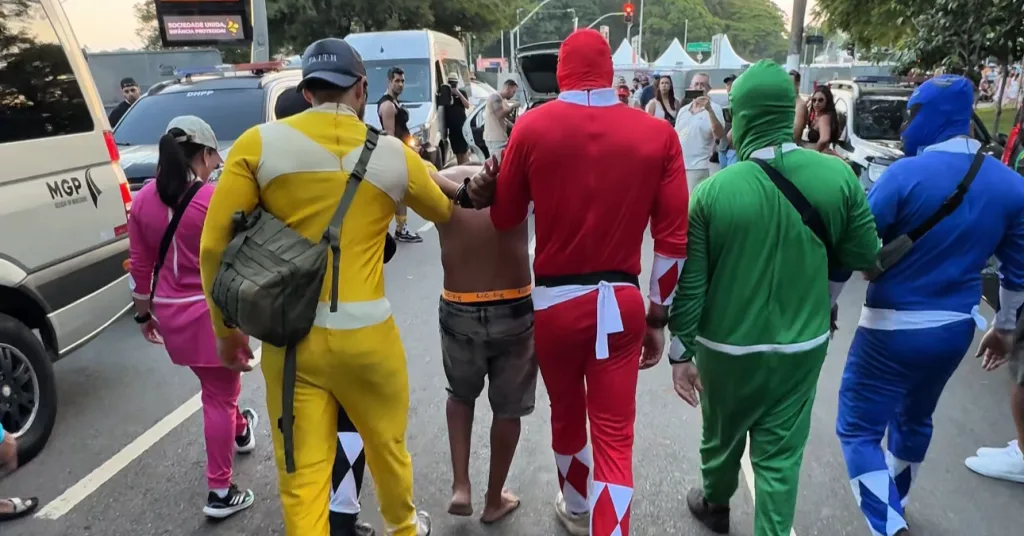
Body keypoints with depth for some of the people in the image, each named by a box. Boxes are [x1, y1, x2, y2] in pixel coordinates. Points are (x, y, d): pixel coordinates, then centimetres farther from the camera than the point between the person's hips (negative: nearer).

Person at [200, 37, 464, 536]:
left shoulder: (259, 144, -3)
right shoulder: (394, 154, -1)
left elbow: (215, 246, -4)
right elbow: (443, 212, 18)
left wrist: (227, 331, 9)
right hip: (365, 335, 1)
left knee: (302, 479, 9)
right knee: (387, 447, 24)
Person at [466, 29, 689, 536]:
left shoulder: (533, 126, -8)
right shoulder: (658, 133, -5)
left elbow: (505, 218, 3)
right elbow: (674, 239, -4)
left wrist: (488, 191, 24)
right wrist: (658, 316, 6)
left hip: (554, 300, 1)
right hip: (621, 302, 0)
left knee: (566, 414, 23)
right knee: (614, 436, 8)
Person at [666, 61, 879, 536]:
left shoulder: (713, 190, -18)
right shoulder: (838, 176, -12)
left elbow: (689, 282, -13)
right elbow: (863, 255, -1)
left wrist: (681, 352, -1)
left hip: (727, 346, 0)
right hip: (803, 344, 1)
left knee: (721, 434, 23)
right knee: (781, 453, 14)